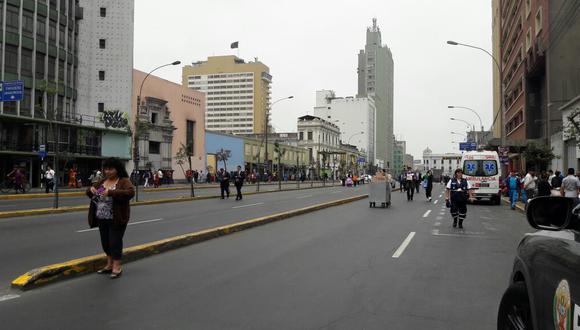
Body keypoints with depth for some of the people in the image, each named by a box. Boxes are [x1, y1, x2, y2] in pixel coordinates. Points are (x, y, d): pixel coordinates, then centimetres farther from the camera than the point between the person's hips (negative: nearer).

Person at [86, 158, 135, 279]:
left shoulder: (124, 181, -10)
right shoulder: (102, 181, 11)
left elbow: (130, 192, -27)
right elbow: (88, 192, 17)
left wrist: (111, 192, -33)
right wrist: (91, 189, -8)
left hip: (116, 219, -7)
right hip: (102, 219, 7)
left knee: (115, 242, -4)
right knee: (105, 242, 14)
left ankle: (117, 267, 6)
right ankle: (109, 265, 27)